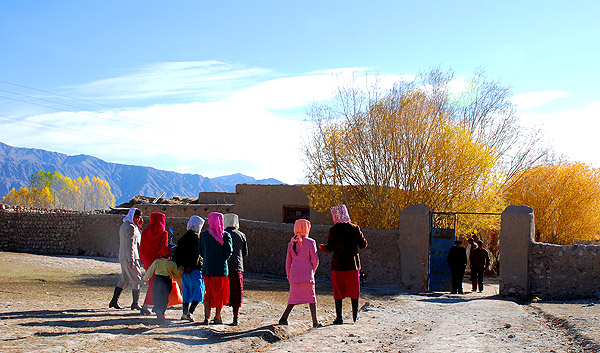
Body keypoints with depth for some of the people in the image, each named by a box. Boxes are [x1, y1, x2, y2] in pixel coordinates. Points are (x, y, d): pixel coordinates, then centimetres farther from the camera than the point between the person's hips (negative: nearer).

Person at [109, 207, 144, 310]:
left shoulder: (124, 226, 16)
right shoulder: (131, 227, -15)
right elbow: (130, 245, -20)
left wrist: (138, 227, 15)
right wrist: (131, 260, -22)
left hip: (122, 257, 10)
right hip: (128, 258, -10)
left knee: (124, 279, 15)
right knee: (136, 280, -3)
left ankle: (114, 300, 14)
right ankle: (135, 303, -2)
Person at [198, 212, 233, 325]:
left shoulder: (203, 235, -1)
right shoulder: (225, 235, -8)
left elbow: (200, 251, 5)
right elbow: (229, 251, -12)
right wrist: (223, 259, 6)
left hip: (207, 269, 2)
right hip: (221, 269, -2)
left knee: (208, 294, 13)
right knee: (220, 294, 11)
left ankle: (206, 317, 4)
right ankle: (217, 318, 17)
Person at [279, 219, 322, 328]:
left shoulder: (291, 243, 9)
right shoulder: (310, 242, -5)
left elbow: (288, 261, 13)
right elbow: (315, 259, -5)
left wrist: (288, 275, 22)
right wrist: (312, 270, 12)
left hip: (294, 274, 4)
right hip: (307, 275, -4)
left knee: (294, 298, 15)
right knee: (311, 297, 3)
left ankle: (283, 318, 9)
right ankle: (315, 322, 1)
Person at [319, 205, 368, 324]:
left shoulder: (334, 230, -9)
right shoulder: (355, 228, -2)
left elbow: (329, 248, -7)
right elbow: (363, 245, 3)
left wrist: (321, 247, 14)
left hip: (338, 265, -2)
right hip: (353, 264, 2)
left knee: (338, 292, 4)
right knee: (354, 291, 13)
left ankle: (339, 317, 3)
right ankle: (355, 315, 19)